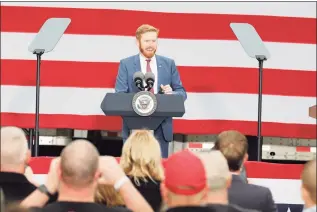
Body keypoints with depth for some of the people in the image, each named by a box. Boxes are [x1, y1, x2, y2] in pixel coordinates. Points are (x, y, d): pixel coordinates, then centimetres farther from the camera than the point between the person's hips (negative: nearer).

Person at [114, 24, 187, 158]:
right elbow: (119, 95, -2)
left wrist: (172, 93, -14)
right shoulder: (126, 64, 3)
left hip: (161, 127, 2)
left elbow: (181, 92, 10)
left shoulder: (168, 64, 9)